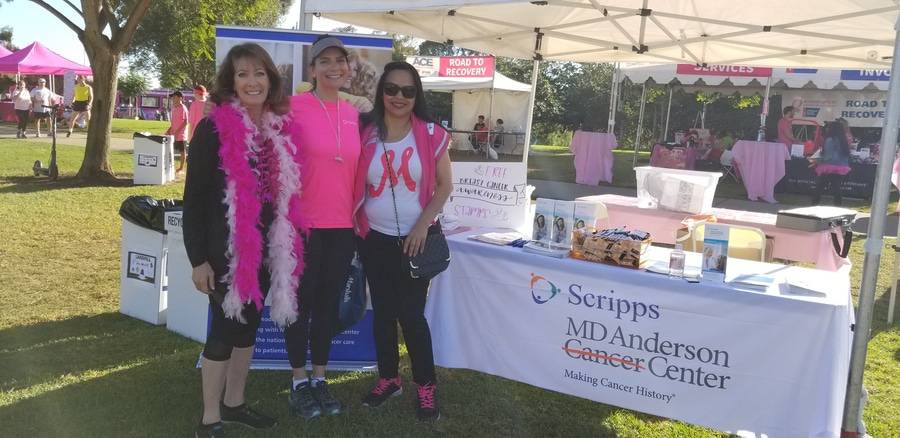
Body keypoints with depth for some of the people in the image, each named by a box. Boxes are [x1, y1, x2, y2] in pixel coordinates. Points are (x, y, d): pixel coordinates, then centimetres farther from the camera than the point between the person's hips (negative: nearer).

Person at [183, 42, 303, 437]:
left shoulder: (280, 128, 5)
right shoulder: (213, 128, -11)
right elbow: (194, 196, -10)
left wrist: (285, 245, 11)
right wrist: (198, 258, -13)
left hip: (265, 248, 6)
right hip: (225, 249, -6)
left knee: (248, 325, 16)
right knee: (225, 327, 1)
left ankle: (234, 403, 33)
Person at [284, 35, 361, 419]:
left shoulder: (354, 114, 8)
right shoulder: (294, 107, -7)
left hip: (343, 225, 5)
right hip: (303, 223, -4)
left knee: (329, 303, 13)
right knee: (302, 302, 7)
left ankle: (320, 378, 27)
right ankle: (299, 381, 22)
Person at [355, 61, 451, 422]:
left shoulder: (431, 135, -5)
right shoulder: (365, 134, -2)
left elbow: (444, 186, -3)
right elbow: (354, 185, 6)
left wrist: (422, 225, -11)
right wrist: (354, 224, -4)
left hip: (418, 237, -2)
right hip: (376, 239, 2)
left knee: (411, 313, -2)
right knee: (383, 312, 11)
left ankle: (426, 387, 14)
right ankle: (388, 378, 28)